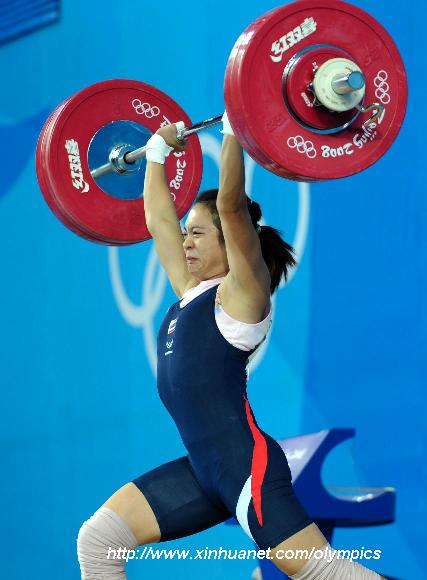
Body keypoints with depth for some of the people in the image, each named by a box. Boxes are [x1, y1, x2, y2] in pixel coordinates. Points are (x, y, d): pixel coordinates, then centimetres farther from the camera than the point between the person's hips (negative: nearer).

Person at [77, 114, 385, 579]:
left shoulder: (241, 292, -4)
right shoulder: (192, 290, 17)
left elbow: (232, 205, -16)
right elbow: (158, 220, 27)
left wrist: (233, 130, -17)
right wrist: (157, 152, 33)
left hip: (244, 463, -9)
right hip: (202, 467, 9)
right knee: (97, 540, 5)